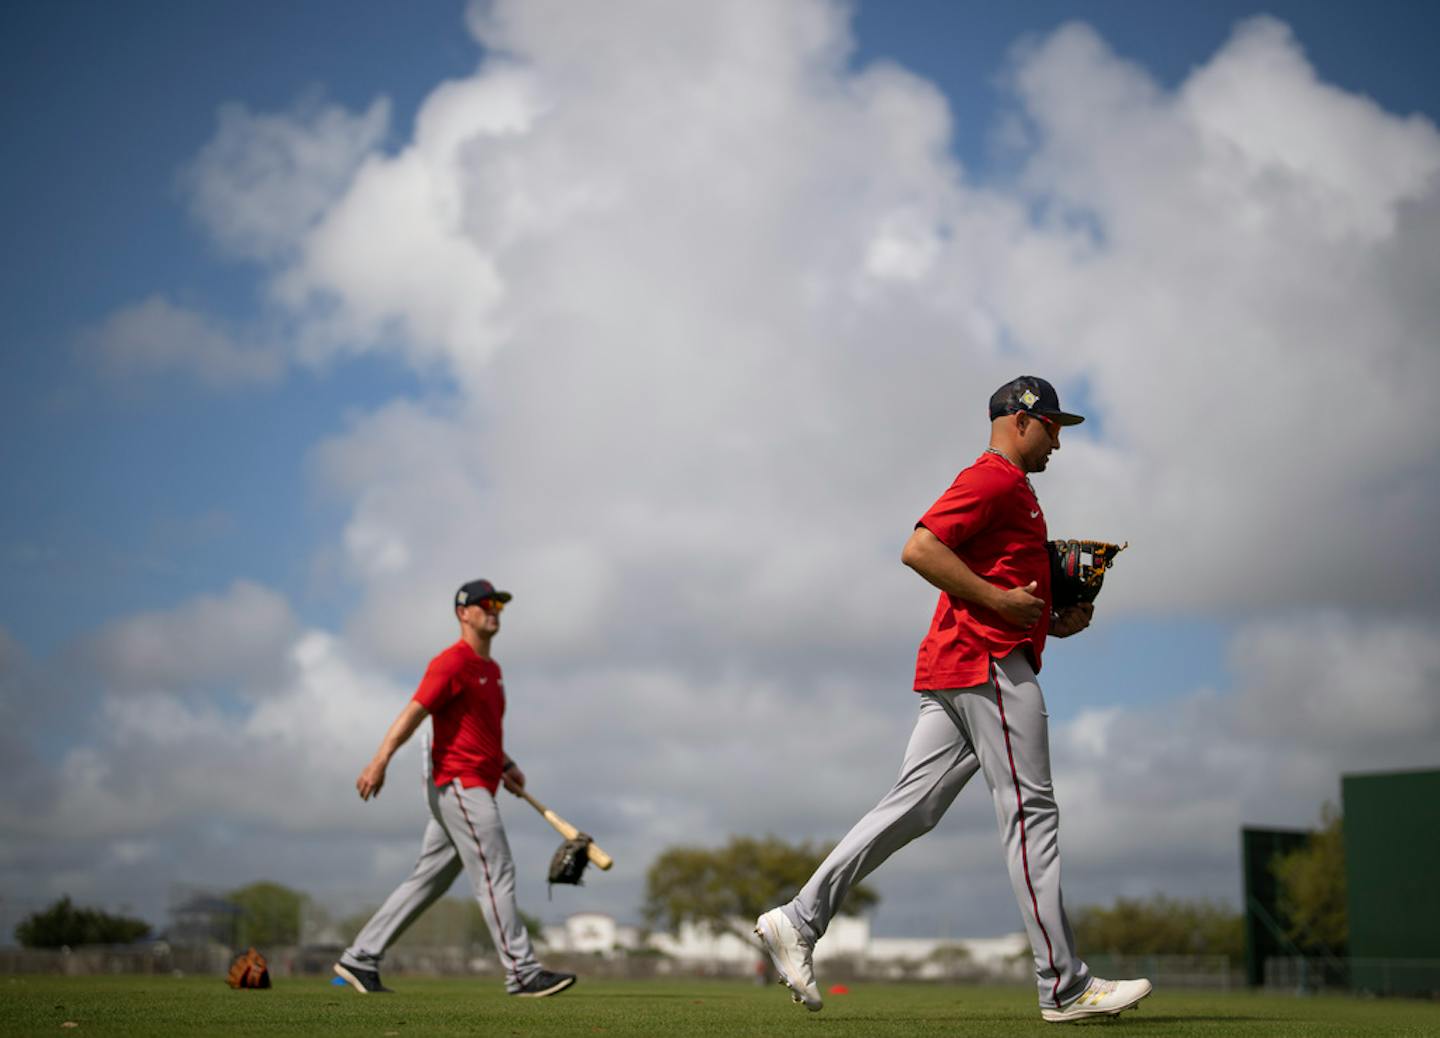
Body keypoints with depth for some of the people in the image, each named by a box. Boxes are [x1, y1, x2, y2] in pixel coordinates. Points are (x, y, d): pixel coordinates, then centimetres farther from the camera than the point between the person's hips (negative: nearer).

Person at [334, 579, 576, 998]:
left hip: (477, 787, 10)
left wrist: (504, 764, 16)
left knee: (427, 881, 11)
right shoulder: (452, 662, -10)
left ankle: (360, 959, 16)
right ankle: (523, 973, -9)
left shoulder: (492, 669, 20)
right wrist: (379, 762, -31)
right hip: (457, 782, -10)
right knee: (496, 873, -11)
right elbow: (414, 712, -21)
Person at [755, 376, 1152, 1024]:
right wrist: (1001, 601, -17)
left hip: (956, 672, 10)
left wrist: (1054, 622, 17)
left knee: (911, 809, 6)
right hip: (987, 661, -10)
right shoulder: (994, 477, -5)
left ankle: (798, 921, 4)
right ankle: (1063, 987, -6)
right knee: (1031, 813, -8)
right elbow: (919, 549, -18)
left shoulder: (1010, 490, 28)